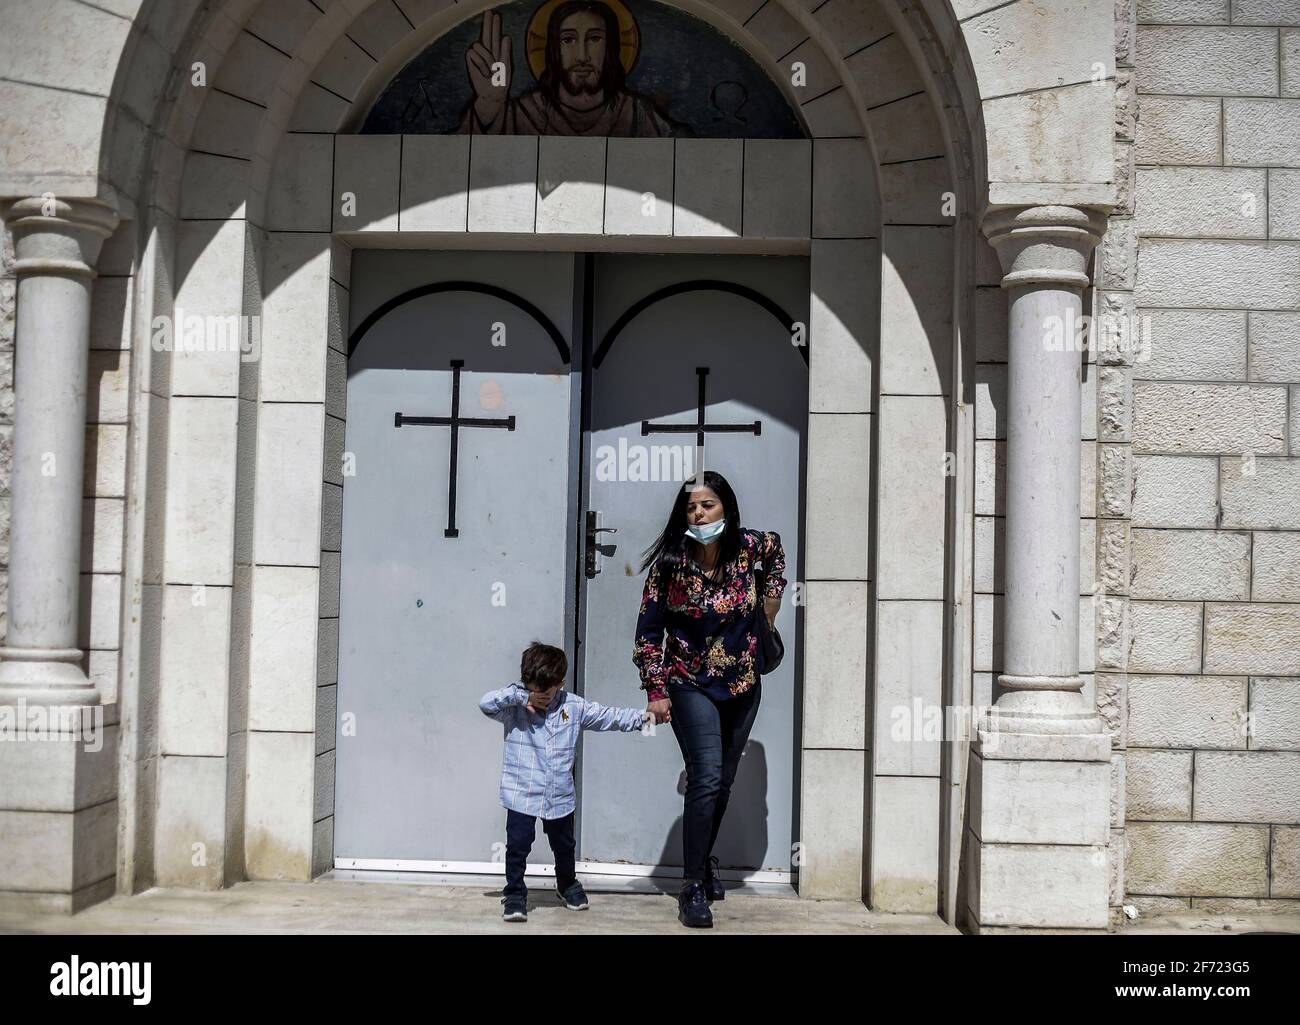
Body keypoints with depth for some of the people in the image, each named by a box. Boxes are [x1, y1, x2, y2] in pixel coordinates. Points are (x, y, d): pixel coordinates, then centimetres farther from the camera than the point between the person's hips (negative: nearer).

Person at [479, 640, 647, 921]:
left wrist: (642, 717, -1)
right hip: (521, 794, -3)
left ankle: (567, 885, 44)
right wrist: (519, 696, -26)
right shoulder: (514, 709, -10)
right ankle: (514, 894, 14)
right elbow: (486, 703, -23)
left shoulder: (573, 706, -2)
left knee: (564, 845, 19)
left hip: (560, 795, 3)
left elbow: (607, 716, 4)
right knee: (517, 845, -3)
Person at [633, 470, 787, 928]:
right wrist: (656, 690, -11)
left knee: (724, 782, 14)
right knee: (706, 778, -17)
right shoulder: (670, 564, -16)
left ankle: (704, 861, 35)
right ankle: (693, 887, -10)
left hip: (743, 686, 4)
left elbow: (775, 549, 17)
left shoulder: (747, 546, -9)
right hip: (691, 686, -4)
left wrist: (771, 598, 11)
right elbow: (648, 631, -9)